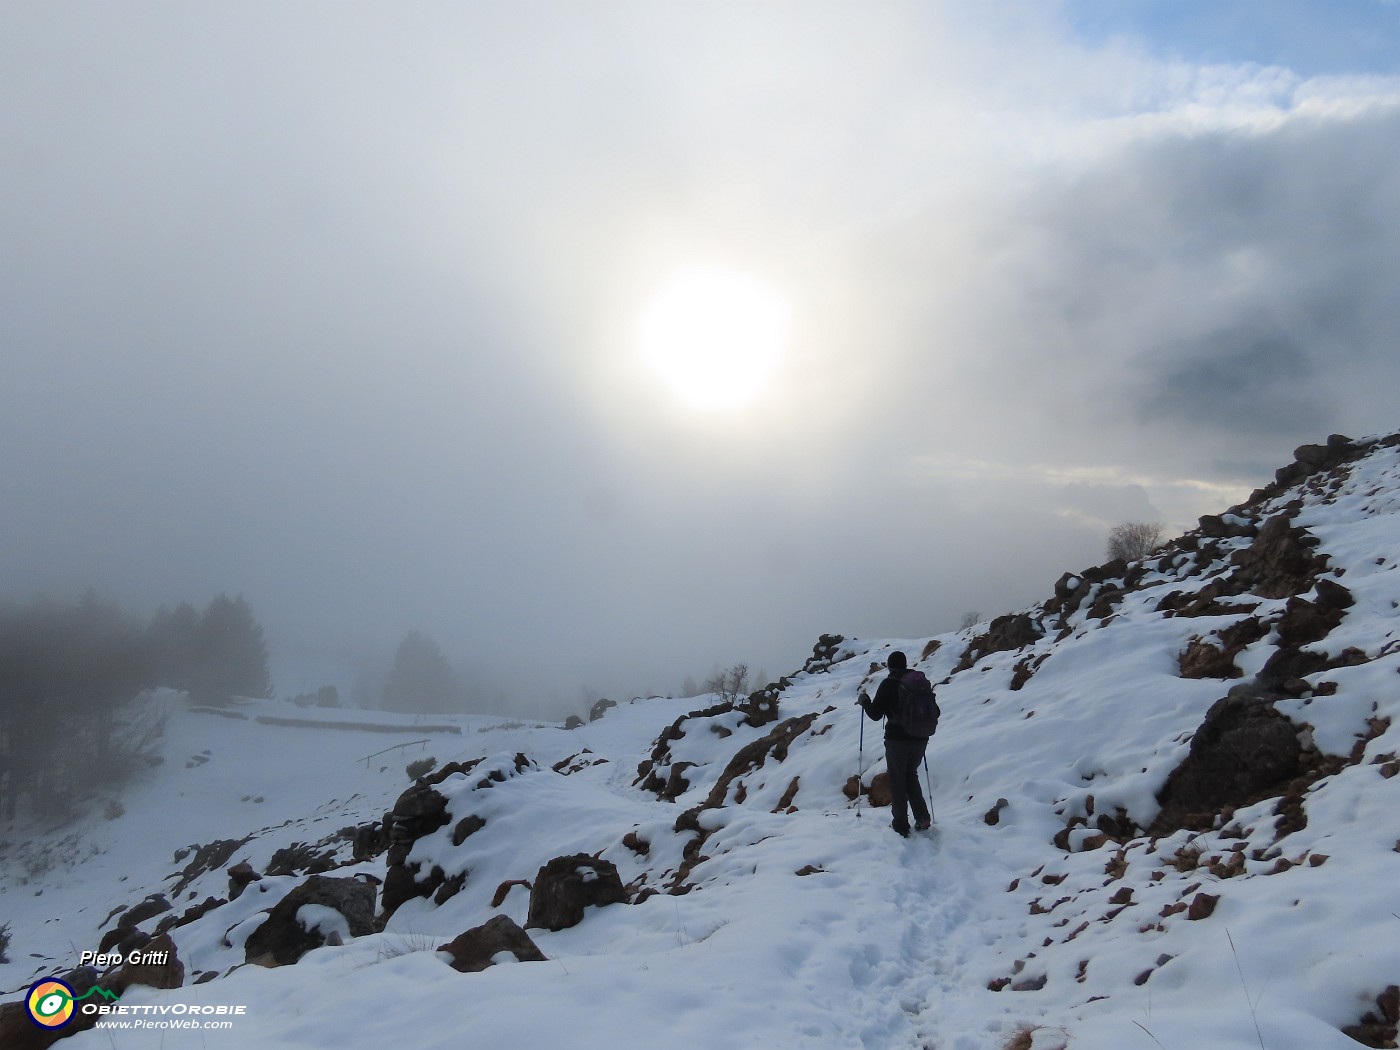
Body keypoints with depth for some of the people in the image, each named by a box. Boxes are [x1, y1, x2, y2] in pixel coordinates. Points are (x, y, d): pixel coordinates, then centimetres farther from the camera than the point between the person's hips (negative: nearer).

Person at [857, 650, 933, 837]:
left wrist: (864, 701, 8)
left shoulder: (888, 684, -10)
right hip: (920, 739, 5)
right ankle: (922, 818, 15)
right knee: (911, 776, 23)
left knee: (897, 781, 8)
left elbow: (875, 714, -9)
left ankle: (901, 826, 9)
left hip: (897, 739, -4)